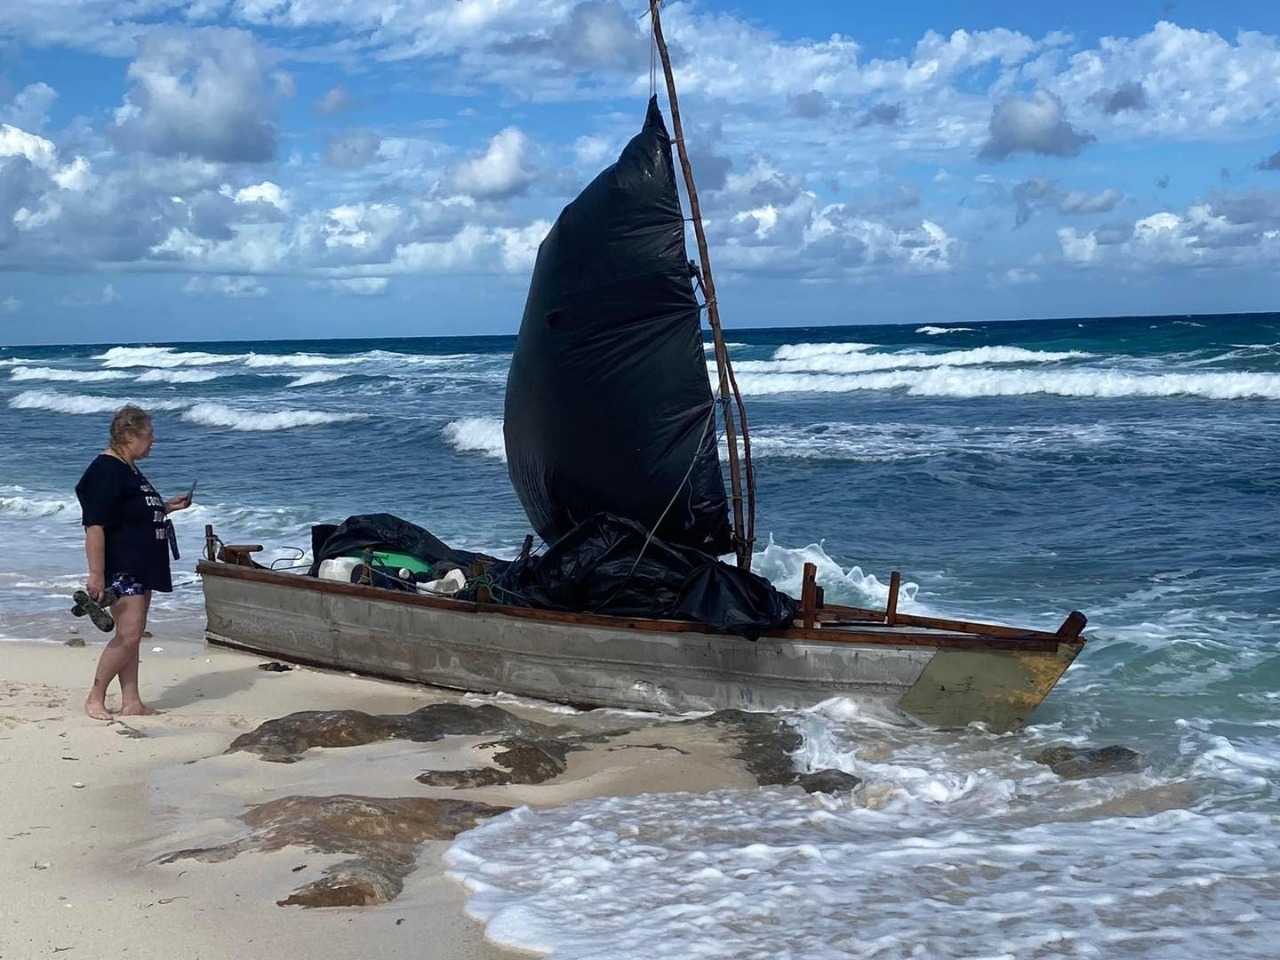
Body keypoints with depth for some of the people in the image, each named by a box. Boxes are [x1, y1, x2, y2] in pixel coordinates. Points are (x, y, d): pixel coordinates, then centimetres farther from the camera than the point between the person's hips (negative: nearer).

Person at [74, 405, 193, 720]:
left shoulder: (129, 470, 15)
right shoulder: (105, 471, -16)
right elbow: (94, 526, -21)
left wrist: (167, 507, 15)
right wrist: (96, 574, -25)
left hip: (141, 566, 10)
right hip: (120, 567, -10)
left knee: (132, 635, 10)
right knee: (128, 634, -11)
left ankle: (131, 702, 13)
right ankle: (95, 699, 2)